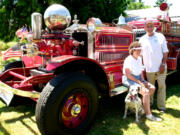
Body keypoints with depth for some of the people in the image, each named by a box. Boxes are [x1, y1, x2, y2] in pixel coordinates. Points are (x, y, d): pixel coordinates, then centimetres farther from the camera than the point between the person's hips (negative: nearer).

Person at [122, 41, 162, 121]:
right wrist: (138, 82, -21)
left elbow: (140, 71, 15)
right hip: (129, 80, -9)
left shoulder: (139, 58, 9)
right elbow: (128, 74, -21)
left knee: (152, 88, 0)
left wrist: (143, 80, -1)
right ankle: (148, 114, -15)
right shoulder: (129, 60, -17)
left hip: (138, 78, 9)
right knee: (146, 91, -24)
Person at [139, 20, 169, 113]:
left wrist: (163, 64, -8)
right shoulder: (142, 40, 5)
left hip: (161, 67, -1)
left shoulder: (160, 37, 2)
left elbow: (165, 52, 1)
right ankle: (149, 103, 31)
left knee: (162, 86, 0)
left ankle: (161, 106, 10)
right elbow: (141, 54, 8)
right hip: (149, 69, 1)